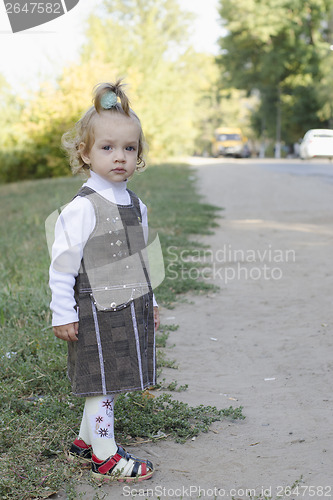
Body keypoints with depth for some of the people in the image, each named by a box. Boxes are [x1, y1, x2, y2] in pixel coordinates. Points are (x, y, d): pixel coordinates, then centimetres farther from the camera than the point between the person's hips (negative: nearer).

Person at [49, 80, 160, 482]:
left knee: (111, 383, 16)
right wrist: (62, 314, -12)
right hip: (98, 312, -7)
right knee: (103, 385, 3)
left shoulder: (135, 205, 8)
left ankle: (85, 442, 33)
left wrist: (149, 302, 21)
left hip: (132, 309, 7)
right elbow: (62, 264, -13)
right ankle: (105, 457, 19)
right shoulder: (82, 209, -16)